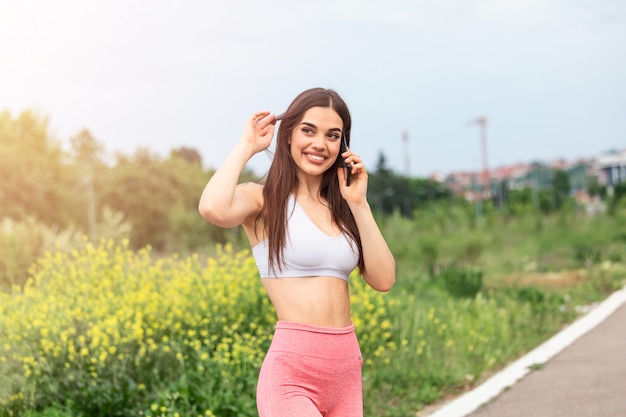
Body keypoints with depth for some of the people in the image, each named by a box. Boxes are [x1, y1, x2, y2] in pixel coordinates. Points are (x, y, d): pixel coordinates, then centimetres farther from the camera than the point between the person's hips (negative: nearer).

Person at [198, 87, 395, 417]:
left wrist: (358, 204, 1)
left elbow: (384, 279, 5)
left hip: (346, 369, 6)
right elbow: (212, 209, -24)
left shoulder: (341, 207, 14)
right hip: (292, 371, -6)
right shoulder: (263, 200, -1)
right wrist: (246, 146, -9)